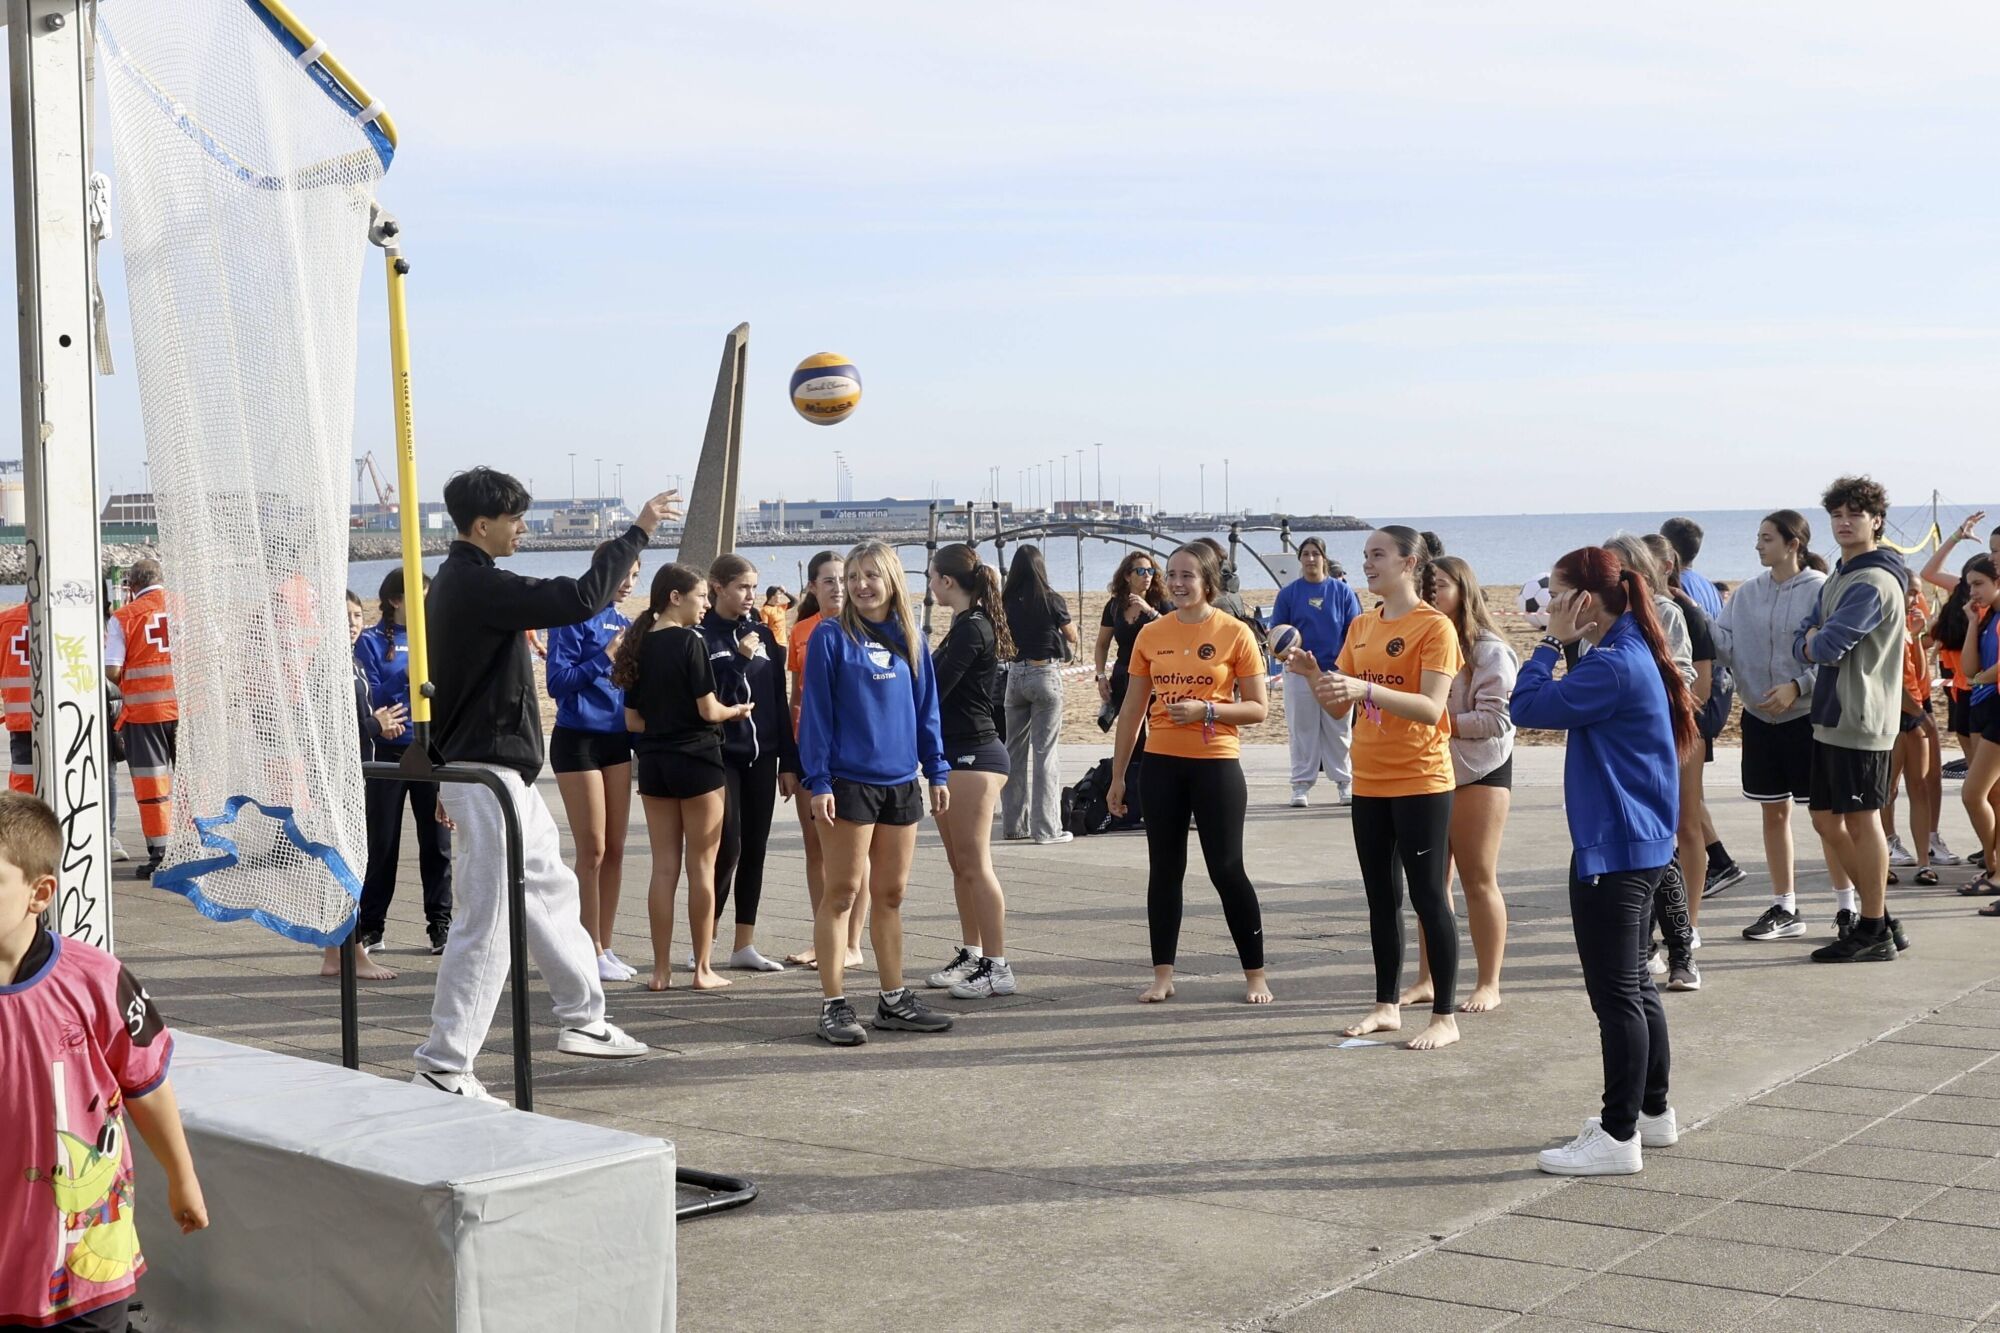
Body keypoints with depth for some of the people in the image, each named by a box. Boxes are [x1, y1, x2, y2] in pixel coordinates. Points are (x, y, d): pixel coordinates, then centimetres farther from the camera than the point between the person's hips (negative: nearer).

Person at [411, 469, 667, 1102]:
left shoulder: (455, 582, 14)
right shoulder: (478, 585, -19)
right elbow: (580, 599, -27)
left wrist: (450, 771, 27)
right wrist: (637, 533, -17)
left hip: (504, 773, 11)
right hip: (487, 773, -11)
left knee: (551, 889, 21)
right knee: (486, 922, -8)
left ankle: (583, 1019, 33)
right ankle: (442, 1068, -4)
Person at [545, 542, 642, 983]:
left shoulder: (624, 624, 13)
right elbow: (557, 681, -14)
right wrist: (605, 658, -19)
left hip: (617, 741, 7)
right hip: (579, 740, -7)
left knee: (615, 850, 8)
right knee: (593, 851, -4)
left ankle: (604, 947, 16)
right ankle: (592, 951, 4)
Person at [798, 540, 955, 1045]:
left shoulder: (911, 638, 9)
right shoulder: (831, 637, -5)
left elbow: (926, 707, 13)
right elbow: (816, 712, -7)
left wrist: (937, 770, 9)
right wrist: (818, 780, -12)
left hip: (901, 782, 5)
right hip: (849, 781, -5)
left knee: (891, 895, 11)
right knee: (842, 892, -1)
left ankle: (894, 999, 20)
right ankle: (834, 1005, 4)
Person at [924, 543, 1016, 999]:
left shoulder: (972, 628, -16)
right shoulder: (967, 625, 15)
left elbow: (935, 690, -18)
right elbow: (939, 684, 18)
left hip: (973, 755, -10)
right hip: (957, 754, 10)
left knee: (975, 864, -9)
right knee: (960, 864, 14)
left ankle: (997, 967, -6)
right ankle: (971, 956, 22)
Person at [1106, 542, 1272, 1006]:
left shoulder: (1235, 633, -5)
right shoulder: (1151, 635, 5)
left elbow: (1257, 708, -4)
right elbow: (1132, 710, 10)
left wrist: (1207, 710, -20)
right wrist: (1118, 775, 9)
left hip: (1216, 765, -4)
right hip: (1162, 764, 4)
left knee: (1227, 870, -1)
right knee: (1164, 870, 7)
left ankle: (1255, 975, 11)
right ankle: (1163, 975, 13)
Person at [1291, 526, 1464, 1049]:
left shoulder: (1434, 626, -10)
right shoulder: (1361, 627, 10)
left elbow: (1431, 708, -20)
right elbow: (1339, 706, 11)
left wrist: (1366, 687, -31)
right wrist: (1314, 674, -9)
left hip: (1420, 781, -7)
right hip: (1369, 782, 7)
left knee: (1428, 894, -3)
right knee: (1381, 897, 12)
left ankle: (1445, 1017, 3)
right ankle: (1387, 1006, 22)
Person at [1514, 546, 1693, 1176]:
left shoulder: (1613, 666, -21)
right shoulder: (1633, 656, 11)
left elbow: (1528, 707, -21)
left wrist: (1552, 643, -9)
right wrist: (1562, 644, 6)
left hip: (1612, 850, -11)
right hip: (1640, 845, 11)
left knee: (1616, 993, -5)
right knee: (1634, 984, 19)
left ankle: (1618, 1136, 0)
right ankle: (1652, 1111, 29)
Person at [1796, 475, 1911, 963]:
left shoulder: (1874, 582, -16)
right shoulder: (1838, 579, 17)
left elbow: (1828, 647, -23)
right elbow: (1802, 642, 14)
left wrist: (1816, 642, -1)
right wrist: (1817, 644, -8)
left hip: (1861, 720, -10)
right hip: (1832, 717, 10)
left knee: (1862, 821, -3)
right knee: (1827, 818, 13)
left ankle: (1874, 932, 5)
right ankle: (1877, 916, 23)